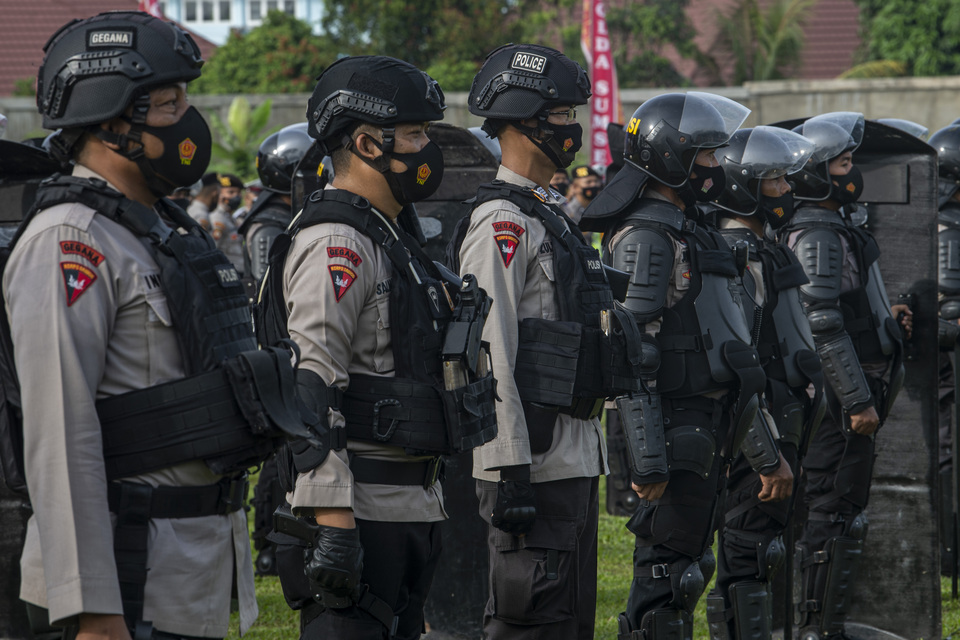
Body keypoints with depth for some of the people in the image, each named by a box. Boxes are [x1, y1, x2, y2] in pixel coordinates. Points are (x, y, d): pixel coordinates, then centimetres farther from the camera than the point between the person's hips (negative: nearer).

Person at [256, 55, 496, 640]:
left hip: (412, 502, 10)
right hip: (359, 509, -10)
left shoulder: (395, 236, 18)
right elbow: (312, 388, -23)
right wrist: (331, 521, -28)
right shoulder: (335, 245, -15)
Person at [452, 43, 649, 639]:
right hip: (534, 462, -10)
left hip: (576, 454, 10)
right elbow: (491, 355, -20)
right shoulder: (502, 222, -13)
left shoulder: (549, 215, 18)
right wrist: (510, 471, -23)